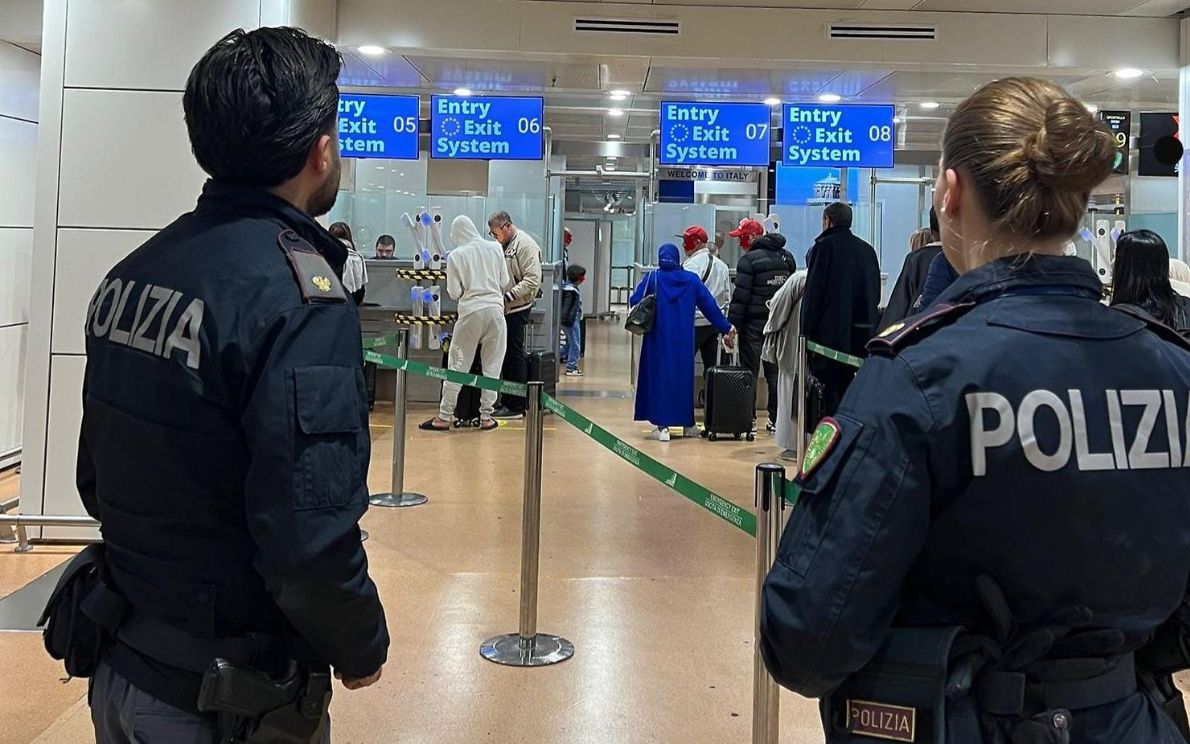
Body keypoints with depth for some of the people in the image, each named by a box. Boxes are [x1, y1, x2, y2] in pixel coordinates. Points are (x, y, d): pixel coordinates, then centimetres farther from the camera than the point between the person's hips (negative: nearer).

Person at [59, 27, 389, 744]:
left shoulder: (131, 273, 0)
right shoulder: (299, 294, -23)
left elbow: (98, 482, 9)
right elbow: (311, 546, -28)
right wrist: (363, 650, -10)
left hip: (120, 667, 7)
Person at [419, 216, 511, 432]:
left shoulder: (456, 256, -3)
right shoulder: (495, 248, 3)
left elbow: (454, 293, -1)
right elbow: (505, 284, 7)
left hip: (470, 312, -1)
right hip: (495, 309, 2)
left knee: (457, 367, 6)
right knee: (492, 366, 9)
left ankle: (444, 417, 9)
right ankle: (486, 417, 11)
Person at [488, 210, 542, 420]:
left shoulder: (525, 245, -11)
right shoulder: (503, 246, 17)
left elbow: (532, 280, -18)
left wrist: (509, 296, -21)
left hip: (517, 309, -9)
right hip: (504, 309, 9)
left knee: (515, 355, -5)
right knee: (506, 355, 12)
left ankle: (516, 407, 1)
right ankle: (506, 402, 20)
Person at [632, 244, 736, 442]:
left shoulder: (652, 278, -3)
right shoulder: (691, 279, 2)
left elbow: (635, 301, -9)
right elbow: (710, 306, 2)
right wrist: (726, 328, 8)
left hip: (658, 338, -2)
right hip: (684, 339, 2)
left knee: (660, 375, 3)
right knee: (683, 376, 14)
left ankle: (662, 426, -3)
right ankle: (687, 422, 20)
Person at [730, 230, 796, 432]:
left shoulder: (749, 259, -11)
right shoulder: (787, 258, 11)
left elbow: (741, 294, -15)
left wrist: (732, 323, -12)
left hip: (754, 323, -6)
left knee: (750, 371, 0)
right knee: (775, 371, 10)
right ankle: (777, 419, 11)